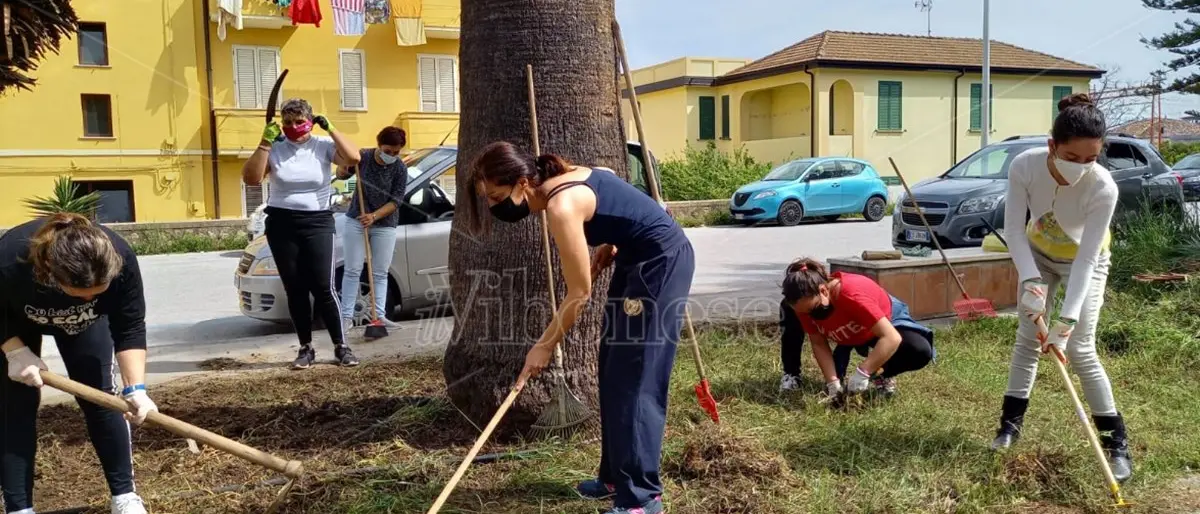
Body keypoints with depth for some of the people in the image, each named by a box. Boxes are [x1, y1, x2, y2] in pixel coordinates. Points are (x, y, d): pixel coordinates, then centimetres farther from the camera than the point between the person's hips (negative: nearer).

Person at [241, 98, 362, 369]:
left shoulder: (323, 145, -1)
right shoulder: (275, 149, 0)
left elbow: (353, 158, -17)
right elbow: (250, 178, -10)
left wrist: (330, 129, -14)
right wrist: (264, 144, -15)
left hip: (318, 224, -2)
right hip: (281, 225, 2)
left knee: (323, 288, -6)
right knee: (295, 290, 6)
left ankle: (341, 347, 5)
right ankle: (306, 348, 17)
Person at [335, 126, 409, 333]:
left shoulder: (400, 169, -11)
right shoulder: (363, 156, -8)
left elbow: (396, 200, -10)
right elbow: (341, 175, 8)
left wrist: (374, 216, -22)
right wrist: (344, 166, -16)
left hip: (385, 224, 0)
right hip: (356, 220, 0)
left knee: (380, 273, 4)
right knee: (352, 270, 0)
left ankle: (380, 316, 9)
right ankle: (347, 316, 4)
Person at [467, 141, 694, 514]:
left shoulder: (561, 207, -24)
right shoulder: (564, 179, 3)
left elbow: (579, 293, -19)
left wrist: (545, 345, -9)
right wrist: (609, 246, 5)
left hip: (661, 263, -10)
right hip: (638, 260, 10)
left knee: (636, 378, -9)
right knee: (614, 373, 13)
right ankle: (616, 477, 23)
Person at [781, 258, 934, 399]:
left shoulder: (853, 294, -44)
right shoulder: (806, 303, -27)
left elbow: (892, 339, -46)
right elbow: (819, 344, -18)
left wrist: (862, 372, -50)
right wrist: (832, 382, -29)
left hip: (887, 320, -4)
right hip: (850, 335, 4)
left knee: (921, 351, -30)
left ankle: (880, 374, -7)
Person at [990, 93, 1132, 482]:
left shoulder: (1103, 187, -36)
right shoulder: (1024, 166, -31)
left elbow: (1085, 259, -32)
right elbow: (1013, 229, -22)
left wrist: (1067, 319, -35)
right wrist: (1030, 281, -33)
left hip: (1084, 261, -2)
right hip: (1038, 253, 3)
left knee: (1080, 348, -8)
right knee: (1028, 335, 5)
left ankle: (1116, 441, 5)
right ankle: (1011, 422, 16)